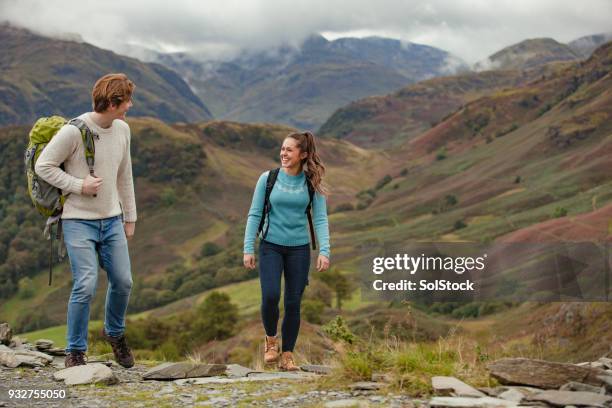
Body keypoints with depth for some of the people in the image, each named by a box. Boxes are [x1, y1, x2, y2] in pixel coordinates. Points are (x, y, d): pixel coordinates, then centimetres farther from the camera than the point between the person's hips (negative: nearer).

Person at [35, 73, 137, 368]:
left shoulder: (122, 130, 5)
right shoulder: (73, 131, -15)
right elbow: (43, 166, -9)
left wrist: (130, 217, 17)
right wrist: (79, 185, -16)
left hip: (112, 220, 6)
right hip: (79, 221, -6)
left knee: (123, 282, 5)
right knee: (86, 285, -12)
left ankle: (114, 333, 33)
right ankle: (75, 352, 4)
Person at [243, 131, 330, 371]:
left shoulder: (312, 184, -1)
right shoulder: (268, 178, -2)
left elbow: (320, 218, -3)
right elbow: (255, 215, 0)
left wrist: (324, 251, -14)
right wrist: (248, 248, -5)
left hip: (299, 249, 1)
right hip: (271, 246, -1)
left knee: (293, 303, 3)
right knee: (270, 296, -16)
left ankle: (287, 356, 15)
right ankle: (270, 339, 12)